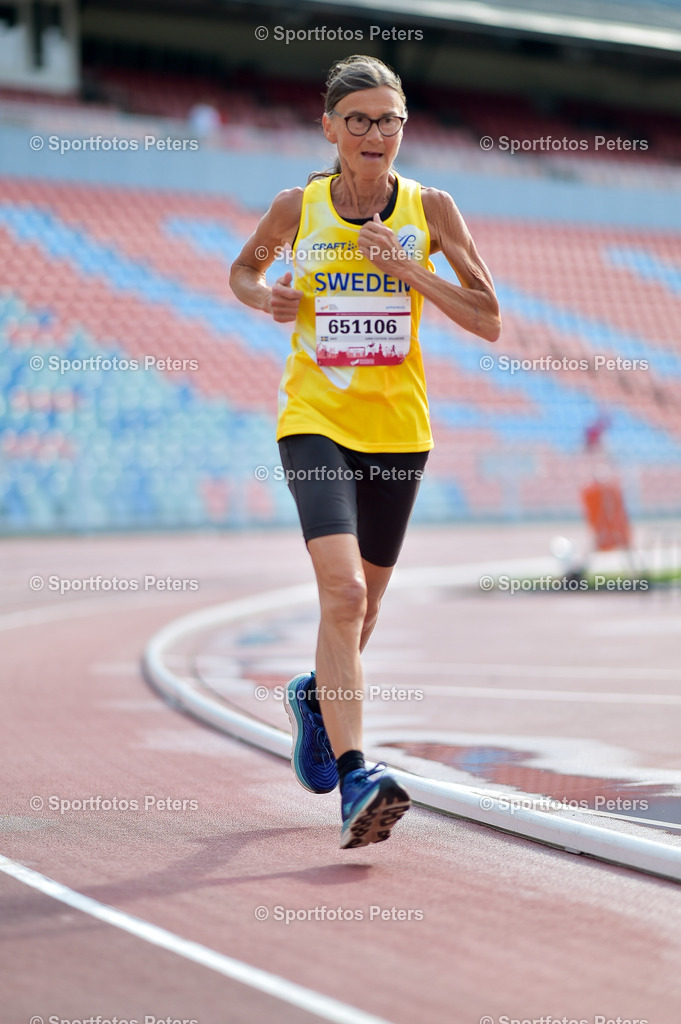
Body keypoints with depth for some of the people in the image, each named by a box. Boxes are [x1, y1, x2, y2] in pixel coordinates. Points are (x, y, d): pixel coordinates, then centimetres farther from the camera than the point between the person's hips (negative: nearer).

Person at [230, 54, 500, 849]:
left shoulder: (429, 209, -1)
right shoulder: (296, 207, -1)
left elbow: (488, 321, -3)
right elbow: (243, 270, 18)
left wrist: (406, 269, -15)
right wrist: (267, 299, -4)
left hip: (398, 429, 2)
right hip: (315, 421, -2)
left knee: (362, 604, 15)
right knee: (342, 590, -22)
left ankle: (315, 694, 49)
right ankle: (353, 782, -24)